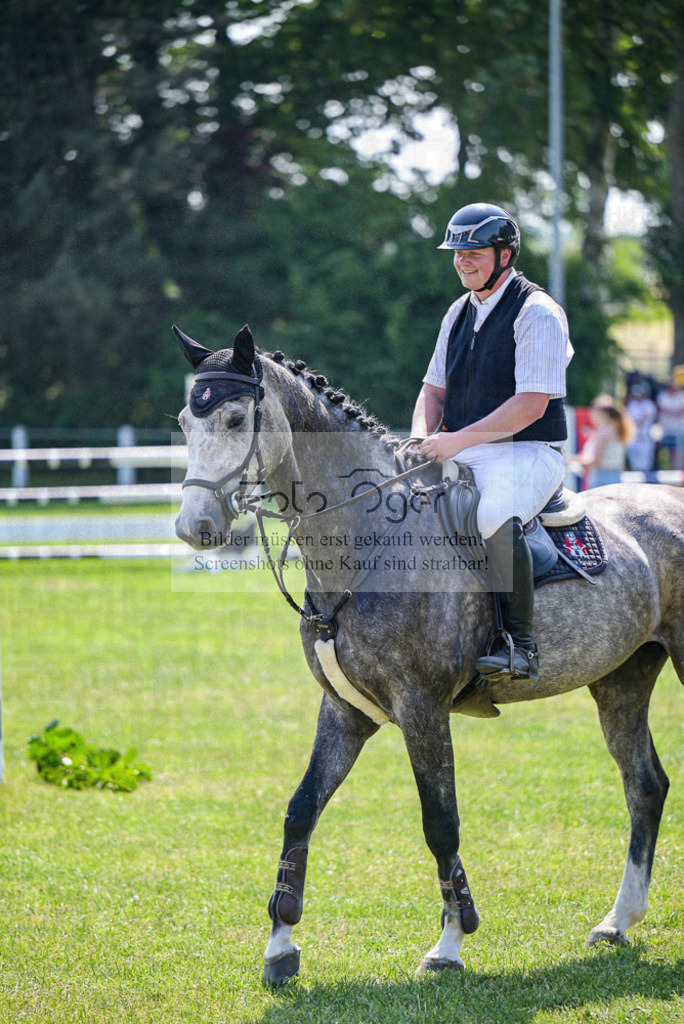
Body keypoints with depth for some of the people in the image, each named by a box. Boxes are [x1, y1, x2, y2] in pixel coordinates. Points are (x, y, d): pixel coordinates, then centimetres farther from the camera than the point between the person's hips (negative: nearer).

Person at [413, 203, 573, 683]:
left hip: (526, 454, -8)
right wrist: (423, 437, -2)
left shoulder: (537, 312, -9)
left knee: (494, 518, -37)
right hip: (461, 455, 8)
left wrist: (459, 439, -22)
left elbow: (531, 404, -18)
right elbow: (434, 389, 20)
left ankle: (521, 644, -30)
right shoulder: (459, 313, 16)